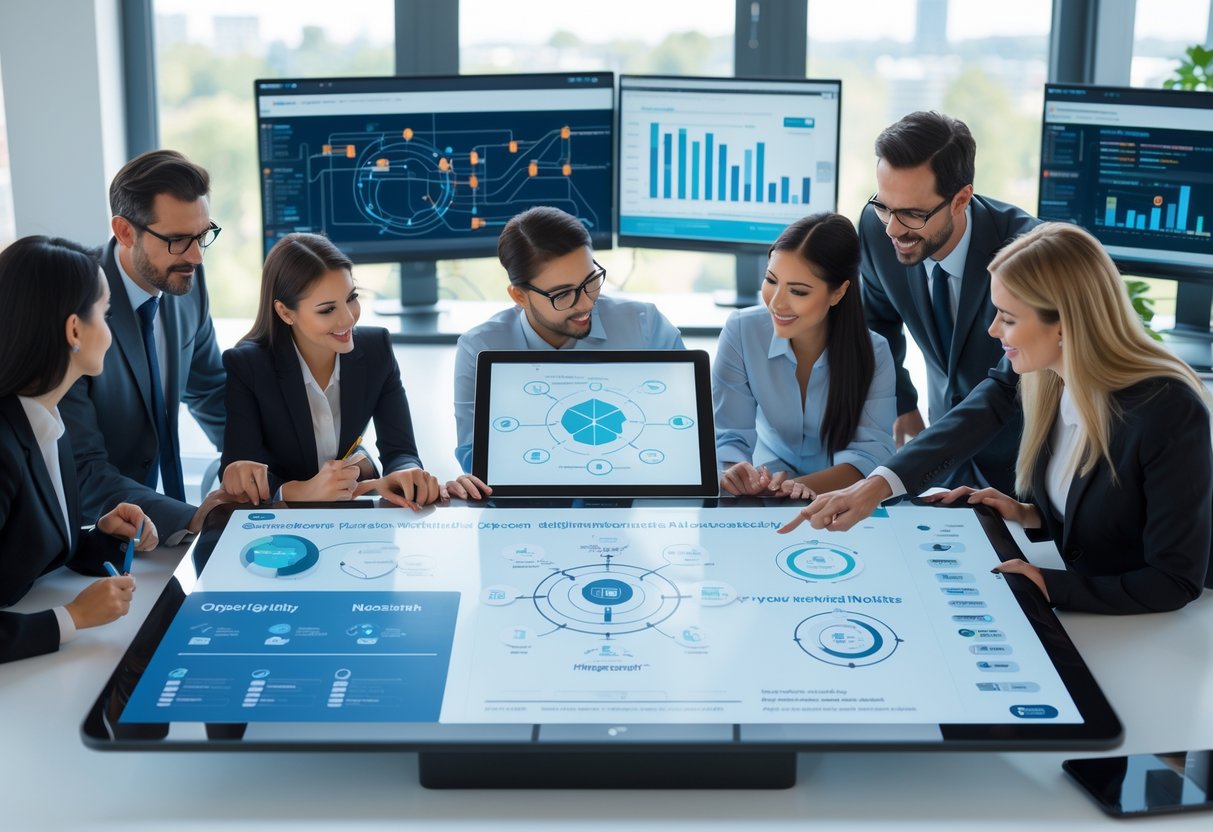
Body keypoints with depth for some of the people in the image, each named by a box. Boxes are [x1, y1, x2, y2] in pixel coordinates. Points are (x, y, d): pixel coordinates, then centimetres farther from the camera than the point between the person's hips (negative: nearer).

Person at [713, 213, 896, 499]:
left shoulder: (873, 353, -15)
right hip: (766, 502, -1)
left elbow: (868, 453, -21)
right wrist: (734, 474, -37)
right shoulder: (741, 332, -13)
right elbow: (728, 436, -13)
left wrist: (801, 485, -39)